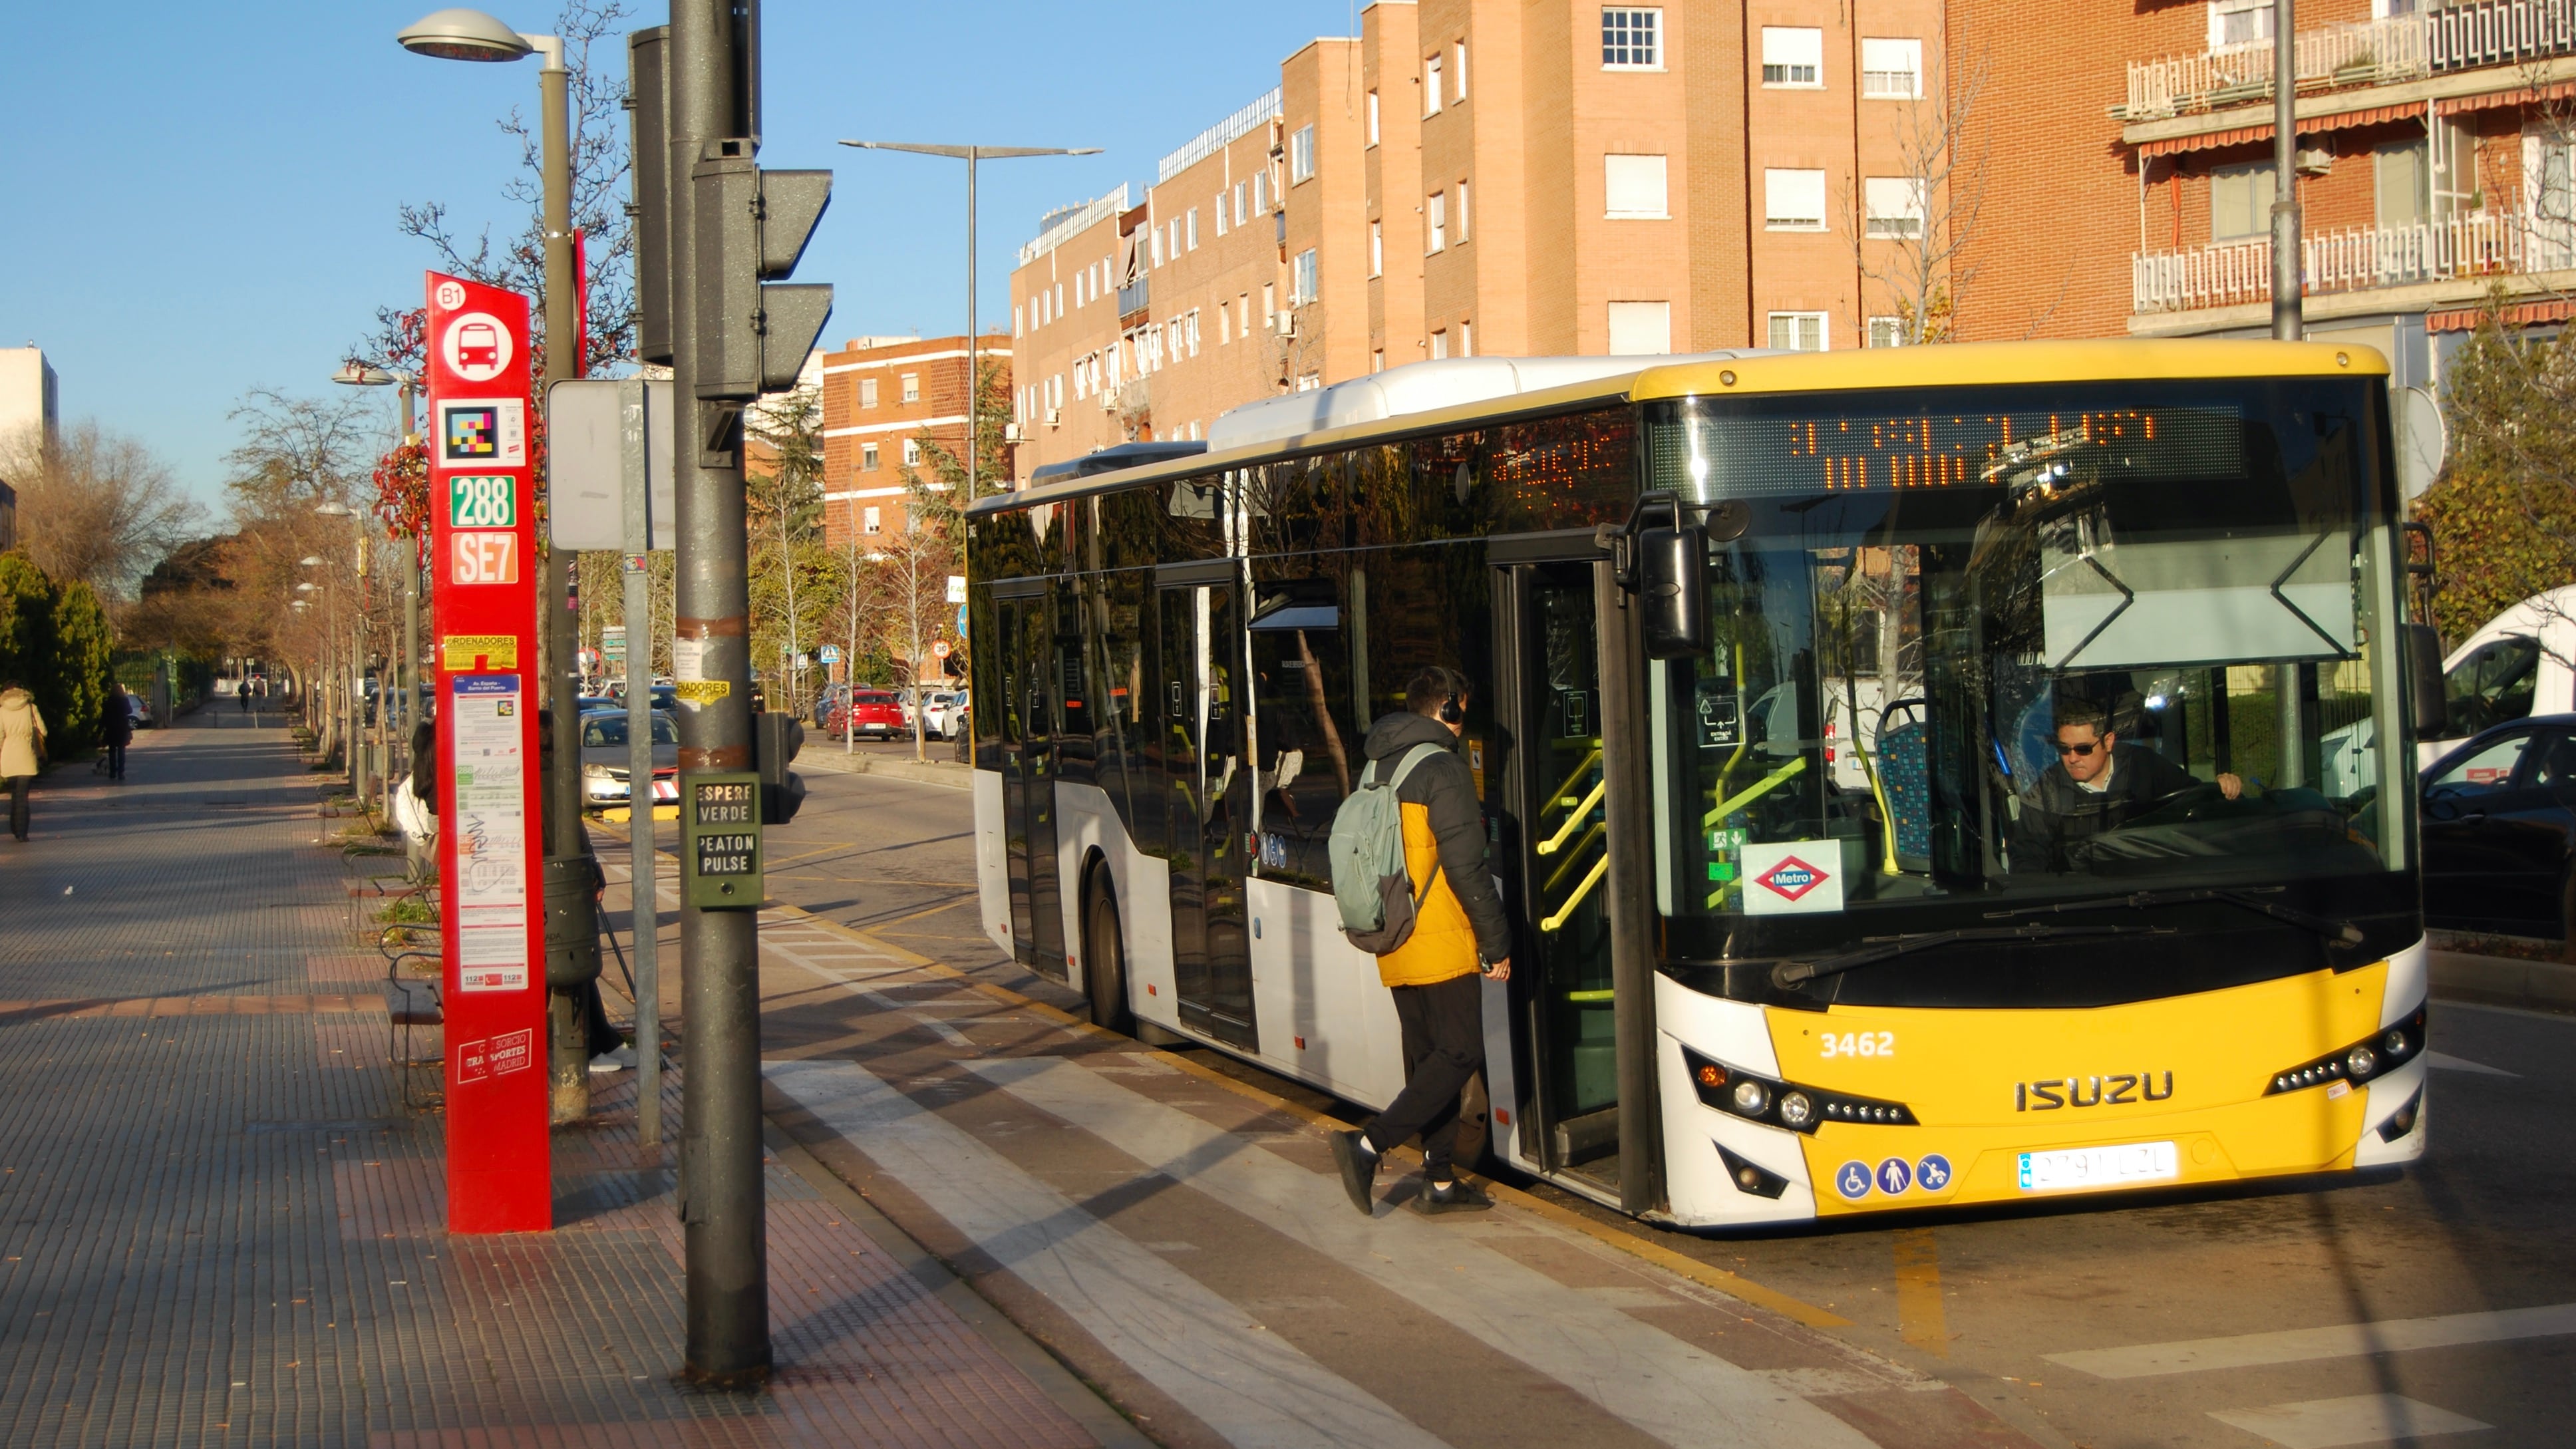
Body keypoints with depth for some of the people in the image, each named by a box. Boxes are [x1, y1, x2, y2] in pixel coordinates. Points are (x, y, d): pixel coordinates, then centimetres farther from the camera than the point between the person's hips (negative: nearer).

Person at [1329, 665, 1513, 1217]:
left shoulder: (1381, 770, 12)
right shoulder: (1444, 770, -13)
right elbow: (1465, 867, -16)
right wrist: (1497, 942, -10)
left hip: (1394, 944, 9)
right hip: (1442, 944, -8)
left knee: (1428, 1058, 13)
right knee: (1460, 1053, -4)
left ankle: (1440, 1181, 15)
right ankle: (1369, 1146, -14)